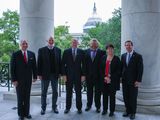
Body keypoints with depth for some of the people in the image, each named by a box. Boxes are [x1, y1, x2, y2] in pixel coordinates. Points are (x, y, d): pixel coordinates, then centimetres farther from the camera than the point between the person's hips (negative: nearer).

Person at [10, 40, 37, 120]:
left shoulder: (32, 54, 3)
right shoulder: (15, 54, -6)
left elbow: (34, 66, 7)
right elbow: (12, 68, -7)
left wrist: (35, 76, 5)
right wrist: (13, 80, -11)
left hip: (28, 79, 3)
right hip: (19, 80, -3)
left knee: (27, 97, 10)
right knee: (20, 97, 7)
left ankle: (26, 113, 22)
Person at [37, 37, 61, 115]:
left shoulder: (58, 50, 5)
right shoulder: (41, 50, -2)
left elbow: (60, 62, 4)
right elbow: (39, 63, -3)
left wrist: (60, 73, 0)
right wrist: (39, 74, -7)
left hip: (55, 74, 2)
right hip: (45, 74, -2)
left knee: (55, 92, 11)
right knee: (44, 92, 9)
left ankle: (54, 107, 25)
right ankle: (43, 108, 22)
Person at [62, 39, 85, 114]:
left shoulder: (81, 52, 3)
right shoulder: (66, 51, 2)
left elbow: (83, 64, 2)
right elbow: (63, 64, 1)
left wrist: (83, 75, -4)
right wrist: (64, 74, -6)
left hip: (78, 75, 0)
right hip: (68, 75, 0)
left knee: (78, 92, 7)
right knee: (68, 92, 9)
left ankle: (79, 108, 19)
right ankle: (67, 107, 21)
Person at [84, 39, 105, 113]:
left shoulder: (102, 52, -3)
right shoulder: (86, 52, 4)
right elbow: (84, 62, 2)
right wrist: (84, 73, -3)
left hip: (98, 75, -2)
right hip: (89, 75, 2)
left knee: (98, 91, 7)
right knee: (89, 90, 14)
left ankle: (98, 106, 19)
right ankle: (89, 105, 28)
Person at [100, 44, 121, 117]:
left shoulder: (116, 59, -2)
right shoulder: (103, 58, 8)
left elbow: (118, 71, -6)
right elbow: (101, 69, 7)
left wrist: (111, 78, -12)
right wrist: (105, 77, -6)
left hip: (113, 81, -3)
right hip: (104, 80, 3)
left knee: (112, 96, 5)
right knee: (105, 95, 9)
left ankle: (112, 111, 16)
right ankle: (105, 109, 22)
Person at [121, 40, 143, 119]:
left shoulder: (138, 56, -6)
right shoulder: (123, 56, 8)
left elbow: (140, 69, -9)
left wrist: (138, 80, -13)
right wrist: (121, 77, 7)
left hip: (133, 81, -4)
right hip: (125, 80, 4)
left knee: (133, 98, 7)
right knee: (126, 97, 9)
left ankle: (133, 112, 23)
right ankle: (128, 111, 25)